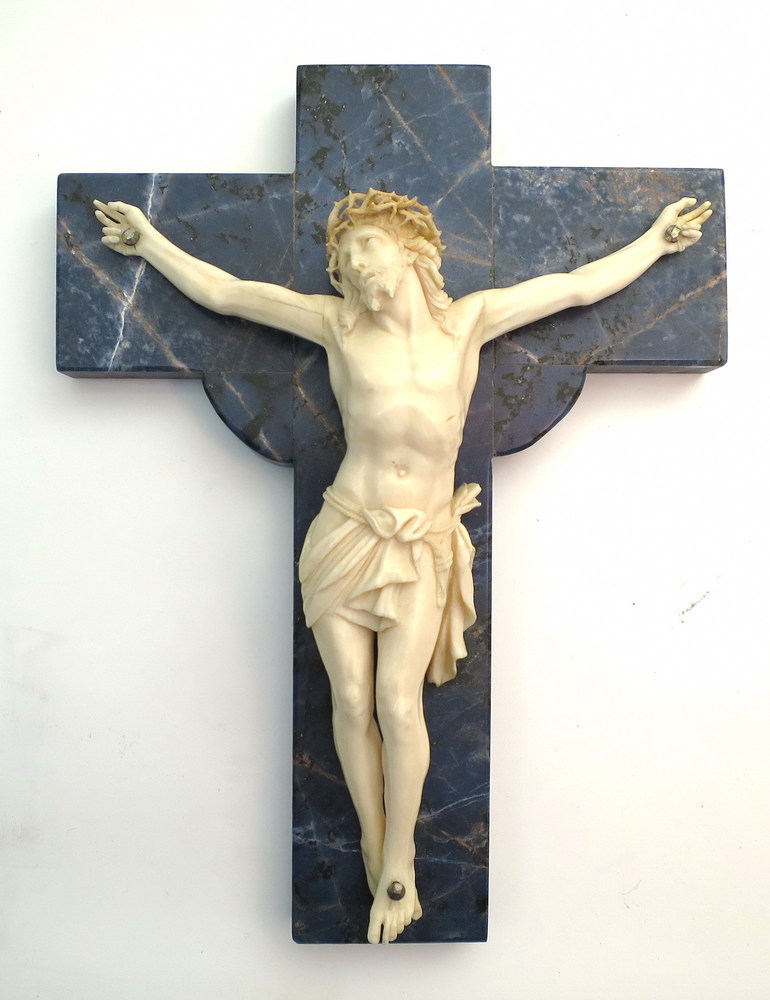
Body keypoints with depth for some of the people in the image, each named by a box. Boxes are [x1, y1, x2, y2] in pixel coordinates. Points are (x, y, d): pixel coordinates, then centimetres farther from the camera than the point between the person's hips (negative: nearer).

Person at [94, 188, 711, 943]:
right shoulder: (338, 325, 4)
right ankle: (377, 859, 24)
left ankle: (398, 865, 15)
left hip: (423, 546, 0)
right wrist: (150, 243, 14)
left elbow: (581, 285, 14)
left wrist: (656, 239, 20)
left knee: (397, 701, -9)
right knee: (351, 701, 2)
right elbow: (223, 292, 10)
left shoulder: (469, 320, 6)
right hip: (347, 534, 1)